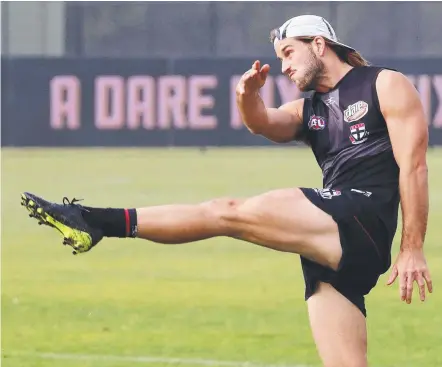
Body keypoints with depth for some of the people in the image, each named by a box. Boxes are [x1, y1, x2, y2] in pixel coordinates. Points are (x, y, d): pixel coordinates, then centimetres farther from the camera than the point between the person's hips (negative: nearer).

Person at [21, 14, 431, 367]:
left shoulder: (385, 85, 8)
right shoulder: (308, 110, 27)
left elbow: (413, 166, -1)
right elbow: (266, 124, 5)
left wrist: (413, 250, -10)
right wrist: (248, 99, -19)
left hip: (365, 218, -7)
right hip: (334, 243, 7)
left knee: (228, 213, -13)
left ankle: (98, 222, -10)